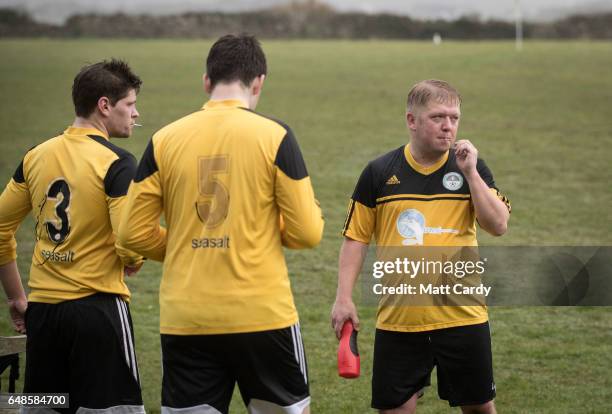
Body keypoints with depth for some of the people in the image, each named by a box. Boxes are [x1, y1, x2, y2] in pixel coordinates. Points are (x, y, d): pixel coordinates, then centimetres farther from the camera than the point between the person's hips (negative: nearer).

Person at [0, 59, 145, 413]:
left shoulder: (37, 156, 8)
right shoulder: (116, 163, -11)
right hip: (98, 306, -6)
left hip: (42, 308, 6)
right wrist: (134, 263, 5)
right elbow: (130, 245, -19)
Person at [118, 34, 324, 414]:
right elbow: (308, 233, -6)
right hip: (262, 315, -2)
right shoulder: (275, 136, -5)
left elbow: (133, 234, 2)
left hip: (184, 322, 2)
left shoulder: (164, 140, 2)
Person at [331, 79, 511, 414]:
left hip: (462, 316, 1)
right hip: (398, 319, -1)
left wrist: (470, 173, -14)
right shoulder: (379, 173, 0)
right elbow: (356, 238, 5)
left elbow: (498, 225, -8)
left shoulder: (471, 169, 3)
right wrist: (344, 298, -2)